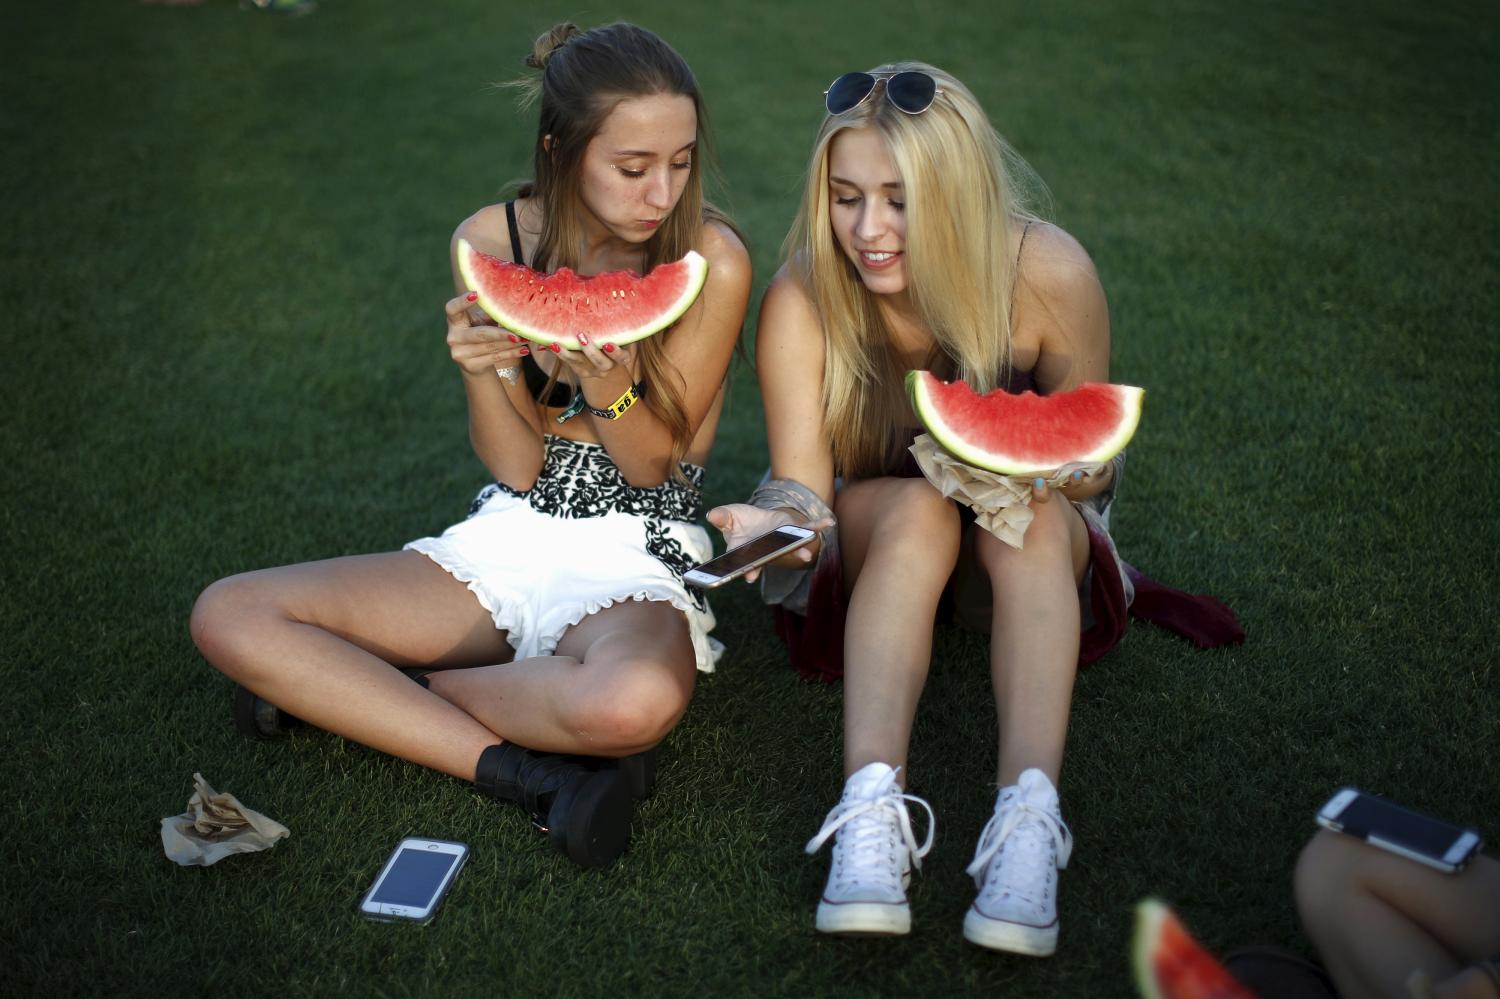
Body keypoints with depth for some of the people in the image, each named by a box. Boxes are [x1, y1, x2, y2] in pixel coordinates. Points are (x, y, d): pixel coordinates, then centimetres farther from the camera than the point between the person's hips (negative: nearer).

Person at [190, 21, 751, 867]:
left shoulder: (713, 260, -11)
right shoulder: (491, 242, -3)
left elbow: (656, 465, -6)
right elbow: (517, 468, -2)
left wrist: (608, 387, -28)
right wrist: (482, 369, -23)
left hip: (639, 557, -3)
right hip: (510, 538, 4)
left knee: (634, 703, -41)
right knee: (230, 616, -13)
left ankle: (356, 690, -13)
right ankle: (529, 774, -21)